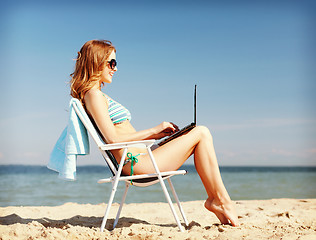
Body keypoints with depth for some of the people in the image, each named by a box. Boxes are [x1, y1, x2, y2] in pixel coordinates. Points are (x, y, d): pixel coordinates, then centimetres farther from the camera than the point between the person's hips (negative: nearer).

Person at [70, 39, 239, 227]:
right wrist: (153, 131, -10)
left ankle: (213, 199, 4)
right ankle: (222, 201, -2)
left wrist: (157, 134, 12)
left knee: (200, 135, 11)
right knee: (201, 133, -7)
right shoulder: (94, 95, -10)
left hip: (138, 160, 10)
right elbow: (113, 138, -18)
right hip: (137, 163, -10)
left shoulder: (99, 95, 21)